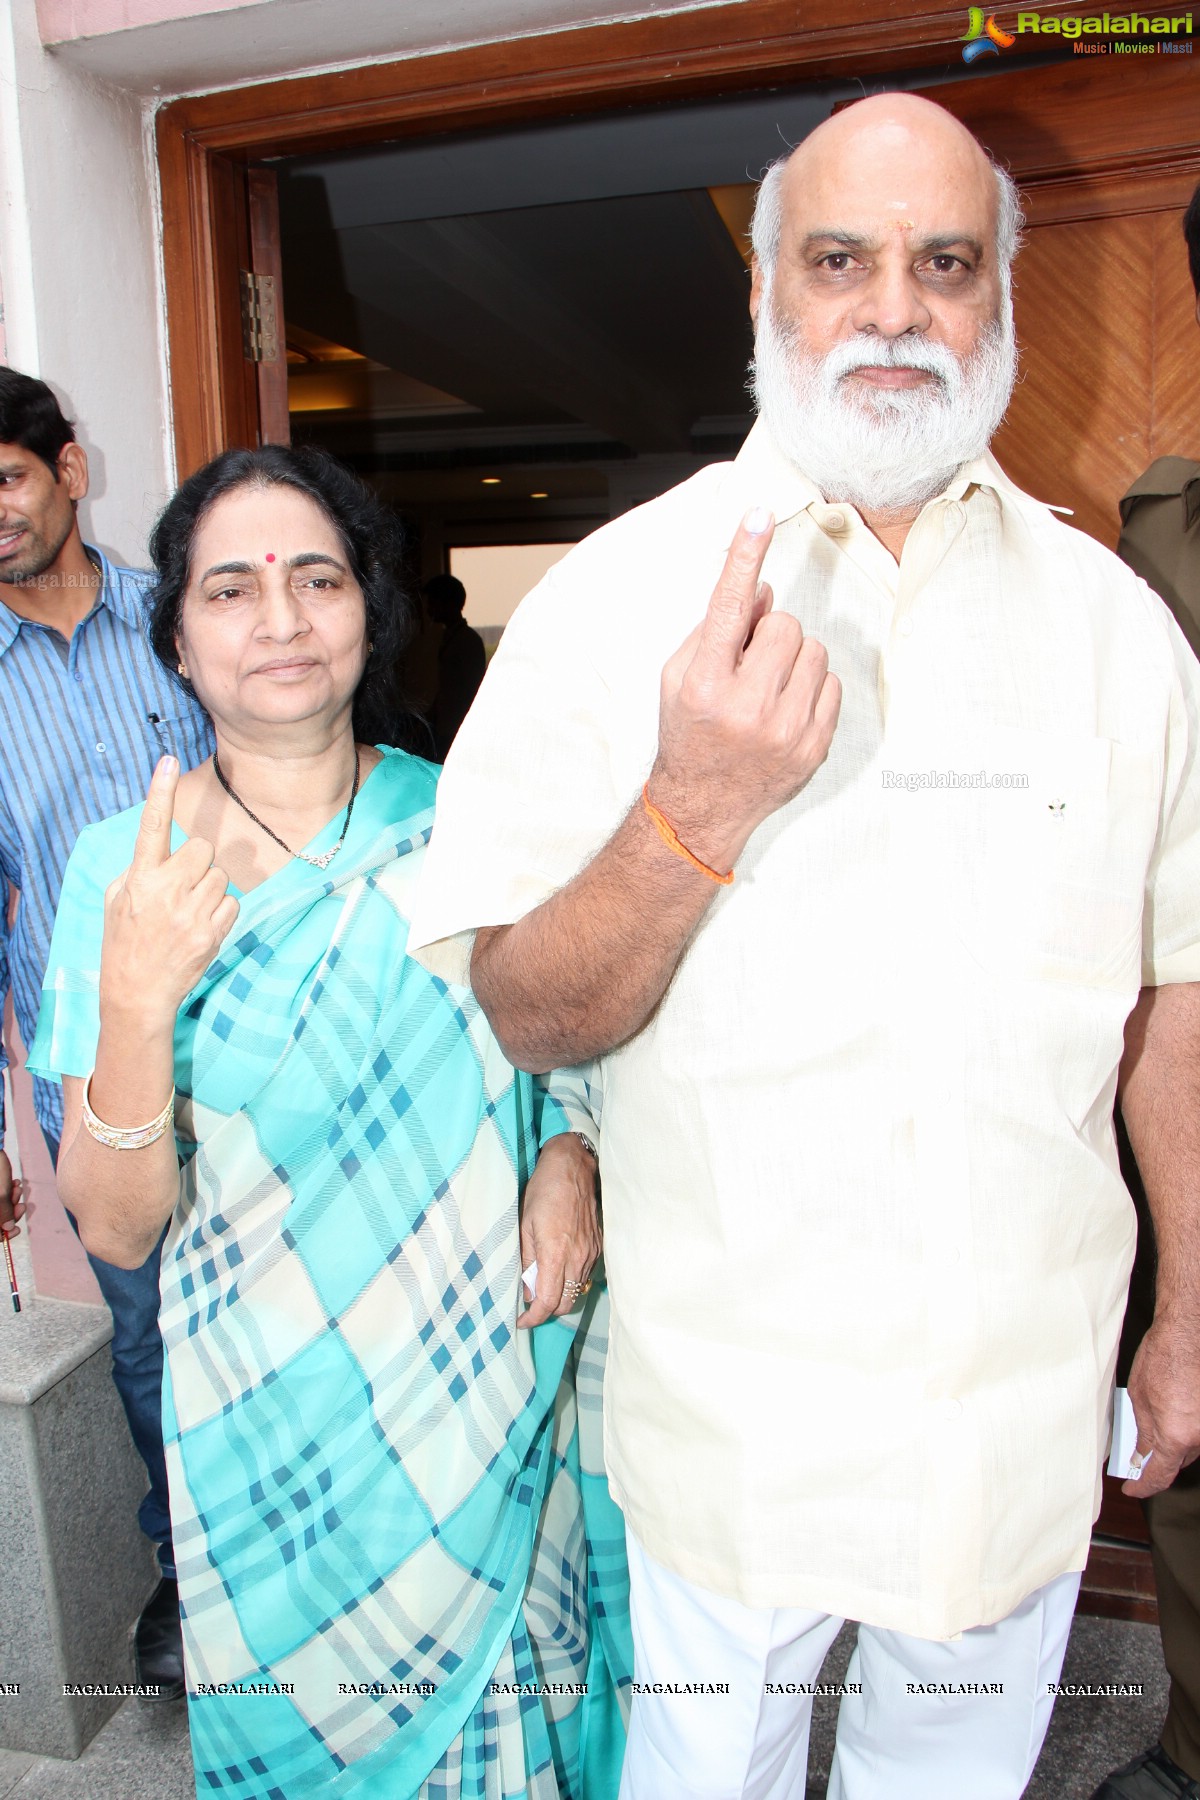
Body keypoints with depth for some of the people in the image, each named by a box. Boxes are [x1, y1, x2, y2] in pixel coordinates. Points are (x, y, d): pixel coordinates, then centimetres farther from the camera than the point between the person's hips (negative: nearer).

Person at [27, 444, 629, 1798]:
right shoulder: (124, 868, -11)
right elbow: (116, 1230, -12)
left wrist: (571, 1151, -12)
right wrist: (137, 1006, -28)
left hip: (498, 1371, 2)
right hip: (280, 1418, -1)